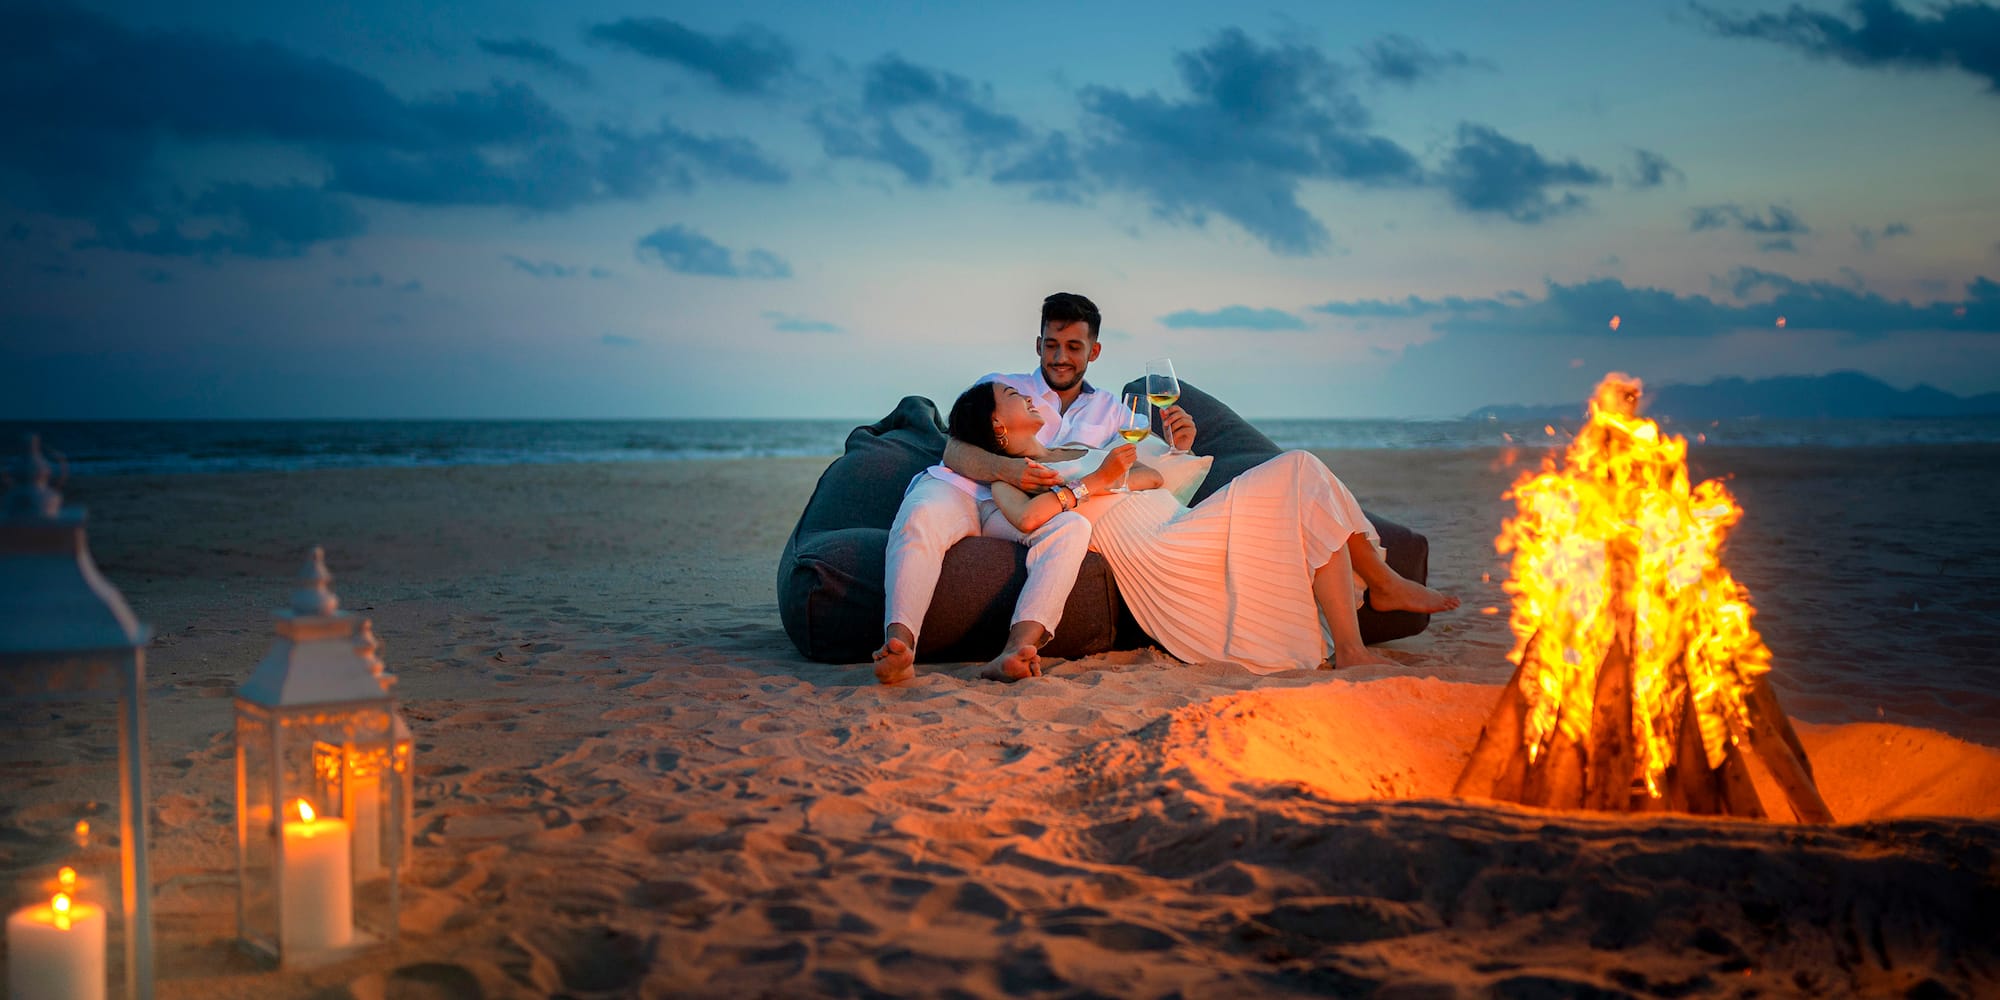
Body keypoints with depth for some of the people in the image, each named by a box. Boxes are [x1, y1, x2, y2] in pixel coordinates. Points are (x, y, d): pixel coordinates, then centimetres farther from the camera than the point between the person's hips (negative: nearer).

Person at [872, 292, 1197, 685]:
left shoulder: (1109, 409, 27)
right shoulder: (997, 387, 19)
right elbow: (955, 452, 3)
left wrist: (1177, 447, -3)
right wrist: (1004, 468, -19)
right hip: (958, 489, -1)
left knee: (1073, 527, -34)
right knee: (921, 517, -37)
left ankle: (1014, 651, -53)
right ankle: (900, 645, -52)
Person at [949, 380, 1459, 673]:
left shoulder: (1078, 454, 32)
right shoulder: (1008, 477, 8)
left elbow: (1151, 476, 15)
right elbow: (1028, 517, -18)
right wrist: (1096, 481, -13)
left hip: (1184, 534, 9)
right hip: (1155, 556, -9)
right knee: (1300, 477, -15)